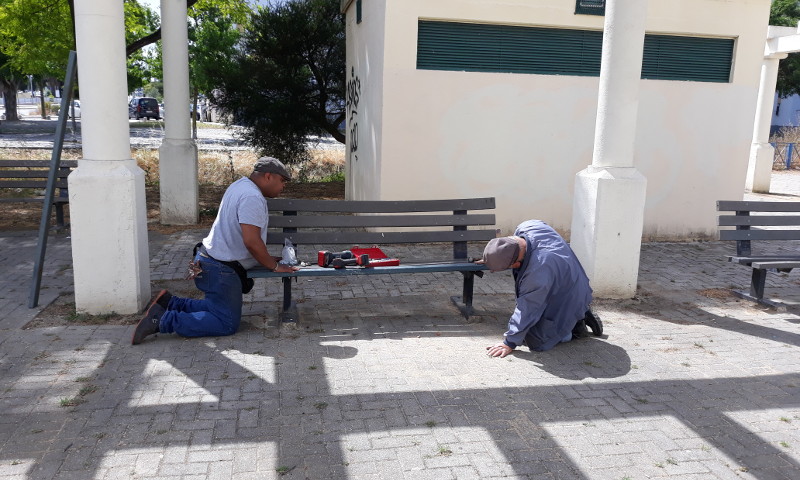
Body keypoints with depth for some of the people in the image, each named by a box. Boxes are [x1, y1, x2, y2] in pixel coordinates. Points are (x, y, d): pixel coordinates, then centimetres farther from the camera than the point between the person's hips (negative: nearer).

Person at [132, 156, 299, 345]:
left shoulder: (241, 185, 13)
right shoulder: (252, 197, -21)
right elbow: (251, 241, -27)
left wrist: (267, 259, 20)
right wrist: (274, 266, -14)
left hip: (208, 260, 11)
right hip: (221, 269, -11)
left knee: (216, 307, 22)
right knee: (227, 324, -5)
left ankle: (167, 303, 17)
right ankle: (163, 321, -10)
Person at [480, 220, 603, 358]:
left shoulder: (538, 270, -42)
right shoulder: (526, 227, -21)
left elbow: (527, 309, -30)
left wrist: (510, 343, -21)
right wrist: (492, 259, 3)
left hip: (565, 299, -9)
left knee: (535, 341, -12)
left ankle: (575, 325, 7)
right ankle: (578, 315, 22)